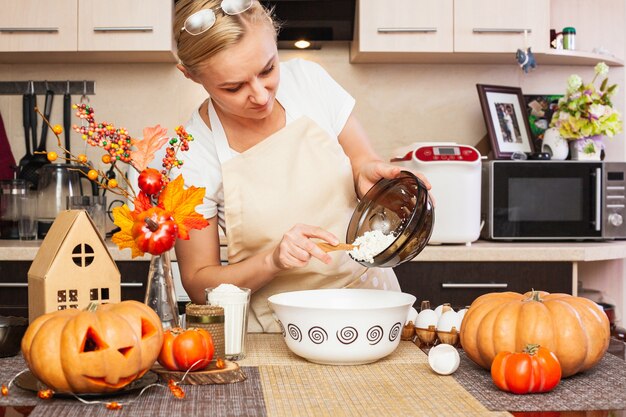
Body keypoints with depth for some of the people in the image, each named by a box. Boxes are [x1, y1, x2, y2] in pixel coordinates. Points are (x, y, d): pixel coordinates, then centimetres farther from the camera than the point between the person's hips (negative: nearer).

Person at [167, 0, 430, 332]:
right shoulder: (189, 157, -13)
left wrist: (368, 175, -15)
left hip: (370, 291, 3)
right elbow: (199, 284, -6)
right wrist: (273, 260, -22)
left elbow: (363, 163, 8)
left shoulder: (309, 80, -5)